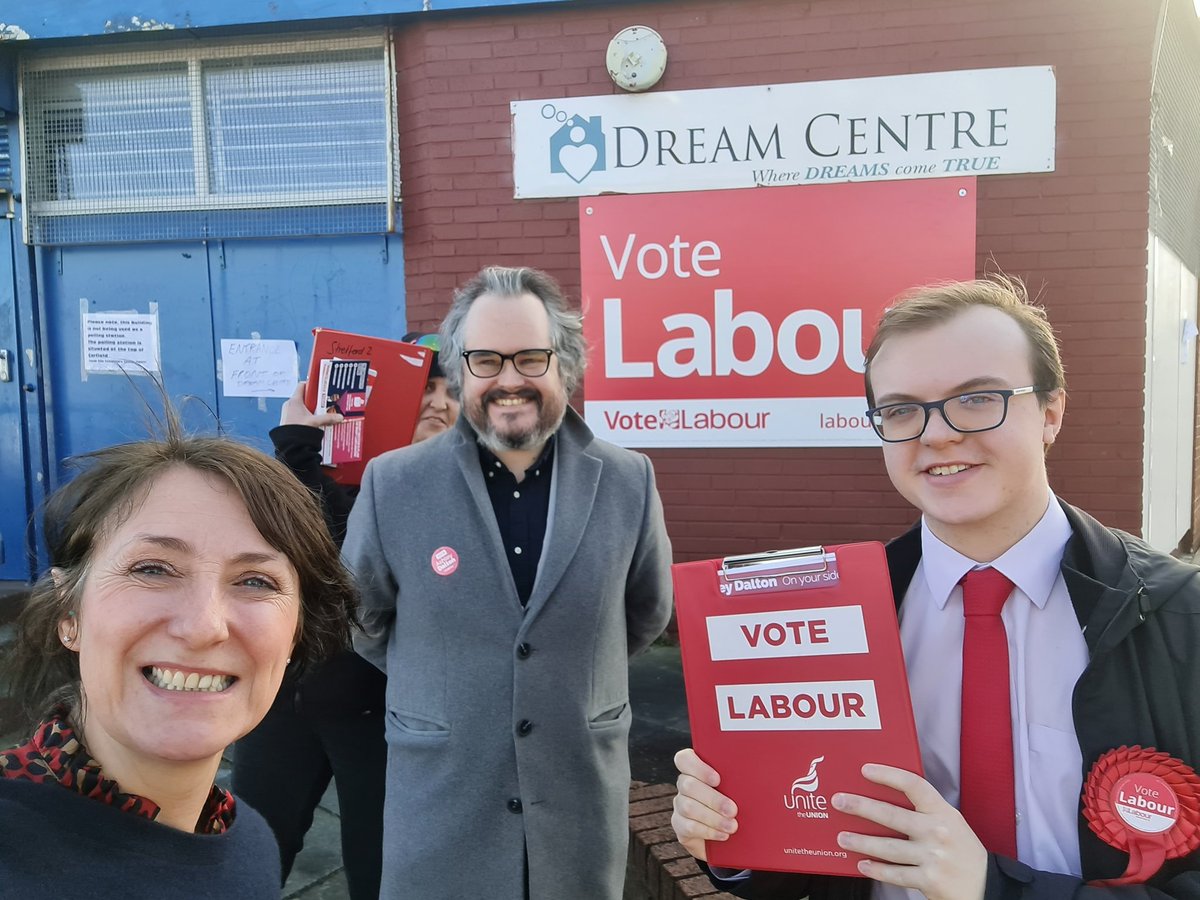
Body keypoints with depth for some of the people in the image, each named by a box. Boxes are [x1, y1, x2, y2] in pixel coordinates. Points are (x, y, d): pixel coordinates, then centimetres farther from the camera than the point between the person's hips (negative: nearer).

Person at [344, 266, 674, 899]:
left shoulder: (629, 482, -5)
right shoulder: (392, 484, -7)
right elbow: (360, 616, 7)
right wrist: (438, 681, 8)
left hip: (583, 801, 1)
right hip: (439, 806, 0)